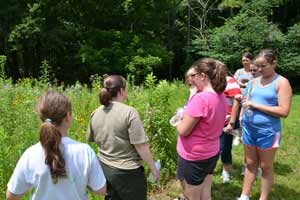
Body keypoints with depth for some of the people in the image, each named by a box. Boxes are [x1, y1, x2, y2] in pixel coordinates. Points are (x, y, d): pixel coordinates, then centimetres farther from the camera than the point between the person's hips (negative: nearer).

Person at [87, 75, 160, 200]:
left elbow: (91, 139, 12)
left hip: (104, 168, 6)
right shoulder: (129, 112, -20)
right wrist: (153, 167, -8)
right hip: (127, 172, -5)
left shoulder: (95, 114, -1)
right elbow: (141, 145, -20)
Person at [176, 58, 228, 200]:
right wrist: (187, 117, 7)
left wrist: (179, 120, -3)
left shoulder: (200, 99, -27)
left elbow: (183, 131, -22)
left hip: (193, 157, -8)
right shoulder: (220, 97, 1)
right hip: (212, 153, 8)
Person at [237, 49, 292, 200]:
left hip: (267, 131, -5)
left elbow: (284, 111, -18)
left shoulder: (282, 82, -9)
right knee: (250, 164, 16)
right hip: (248, 128, 5)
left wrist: (256, 105, -19)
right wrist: (242, 100, -3)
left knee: (266, 167, 11)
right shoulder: (254, 81, 9)